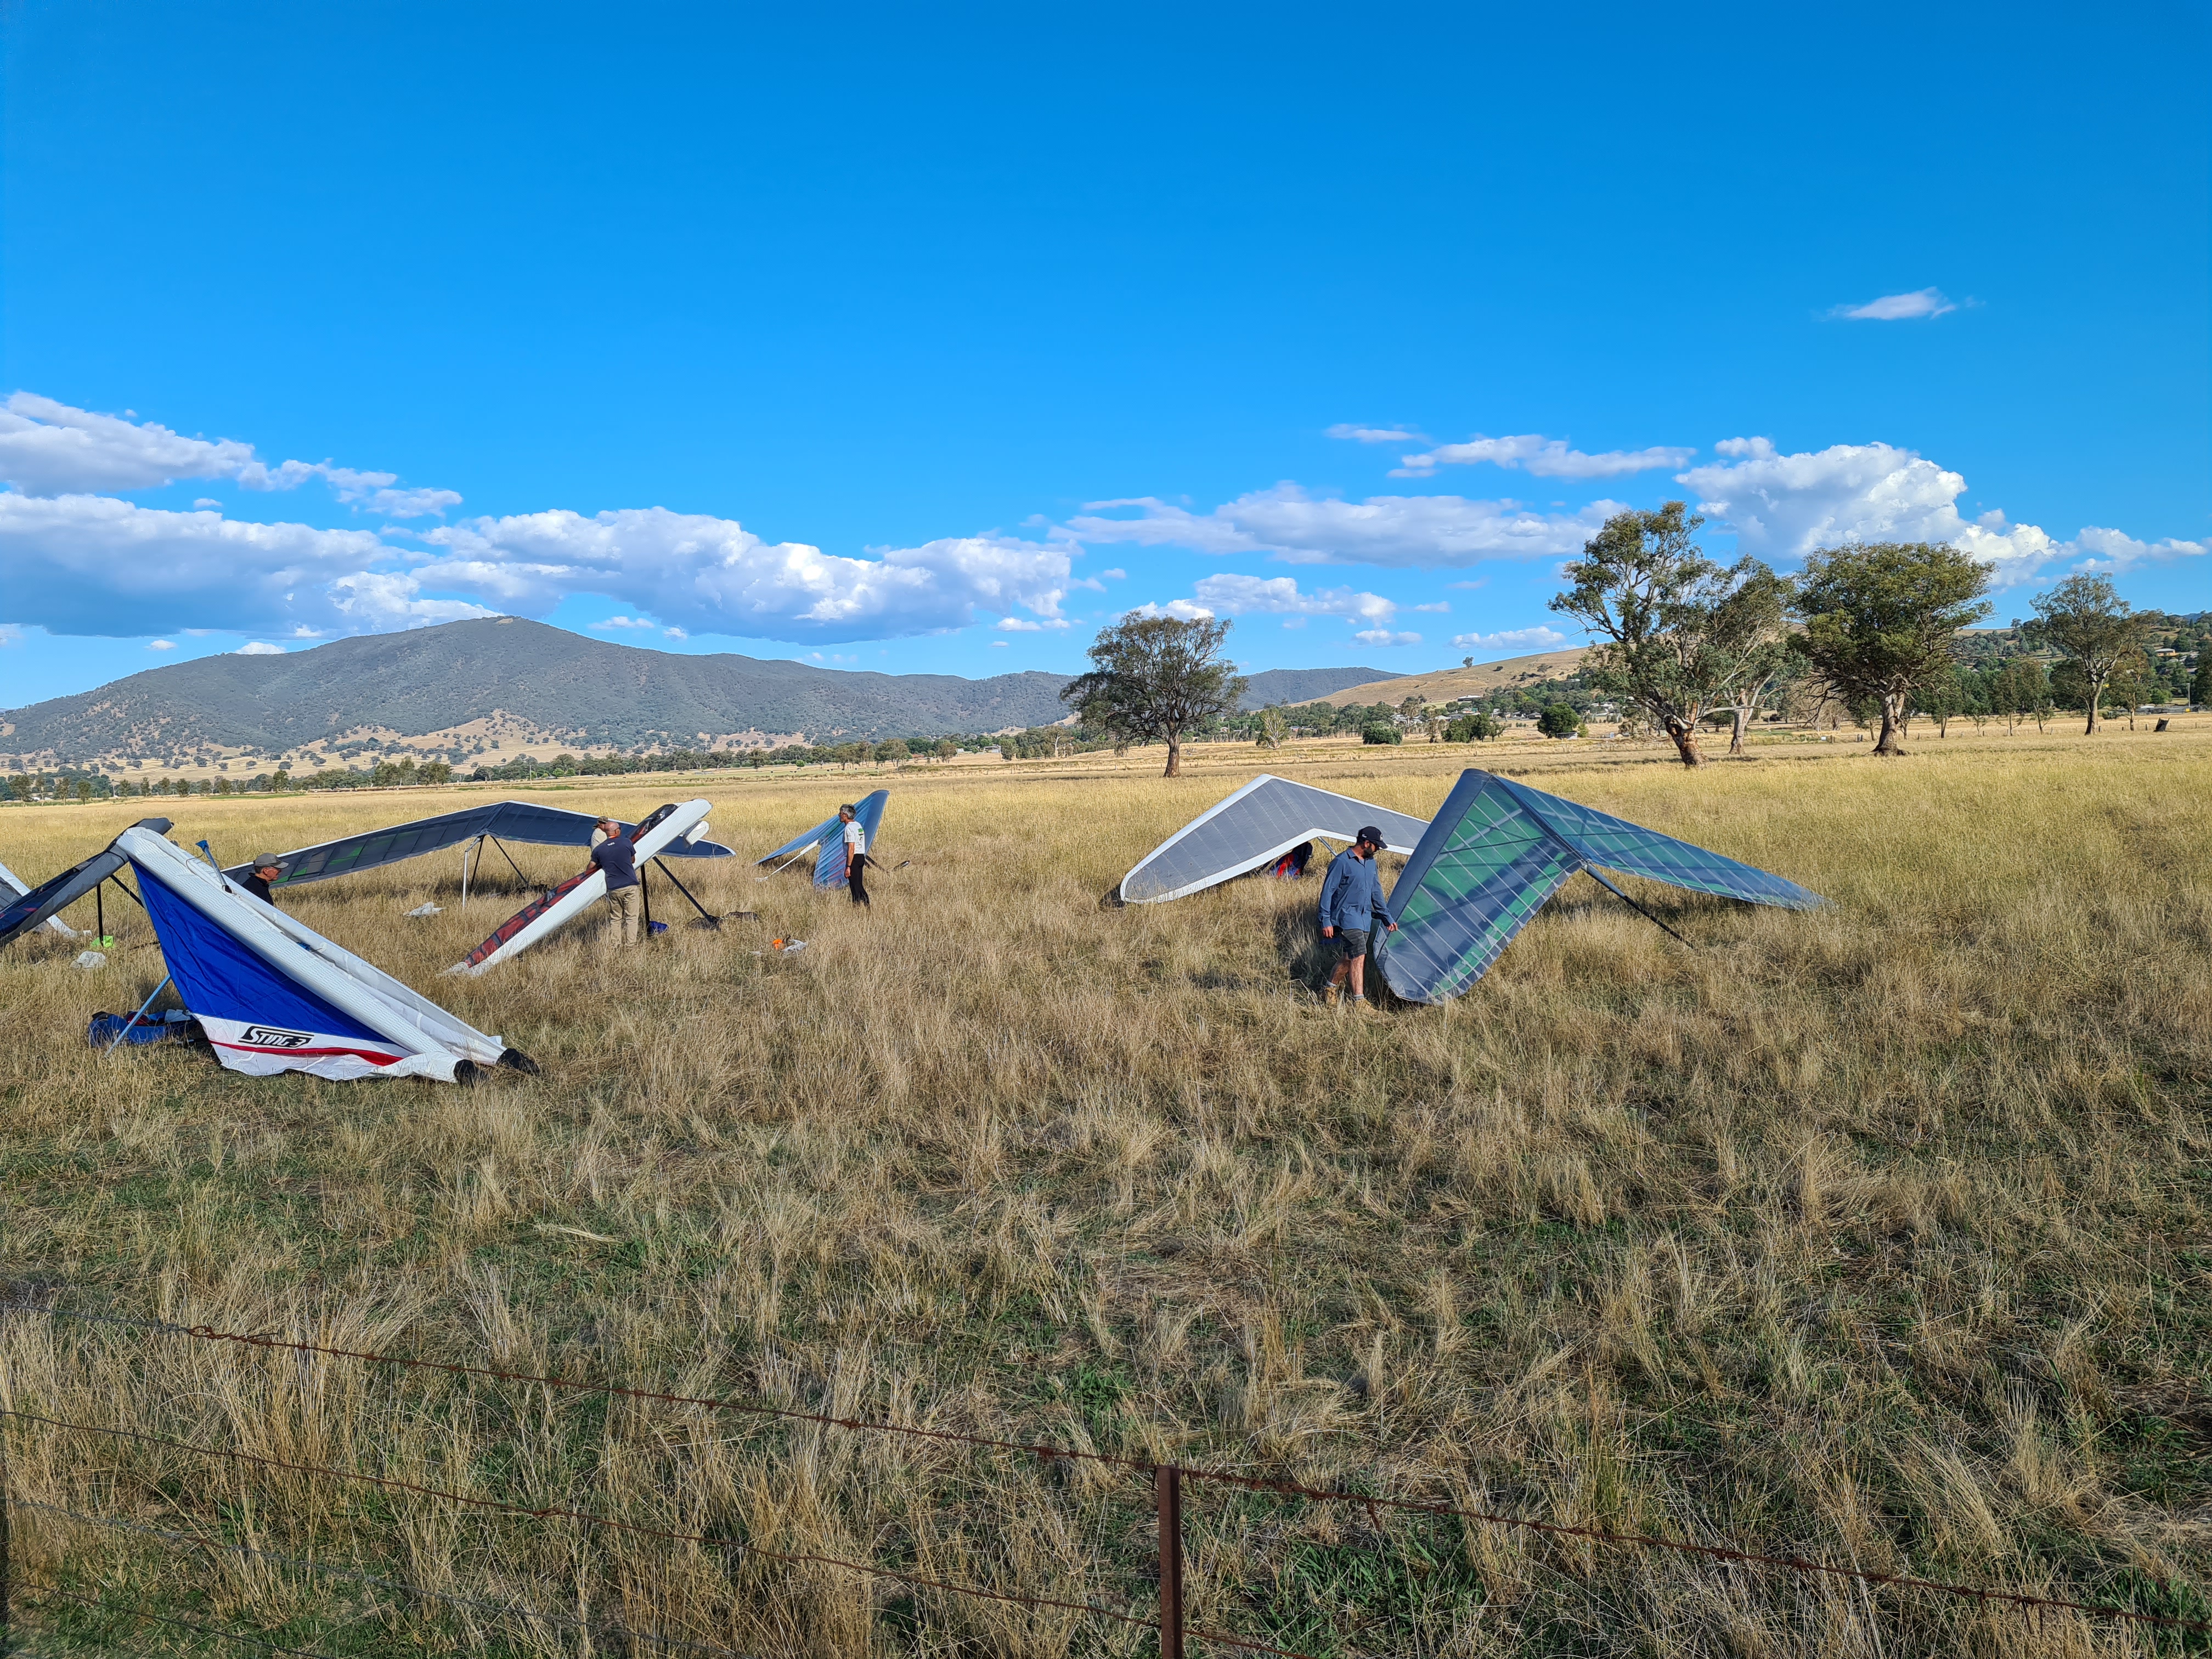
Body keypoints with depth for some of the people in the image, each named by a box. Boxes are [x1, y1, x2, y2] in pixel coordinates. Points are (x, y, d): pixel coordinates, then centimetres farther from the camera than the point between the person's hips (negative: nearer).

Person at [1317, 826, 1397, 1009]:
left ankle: (1332, 987, 32)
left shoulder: (1371, 863, 13)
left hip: (1365, 919, 8)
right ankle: (1359, 1002, -15)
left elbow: (1376, 892, 22)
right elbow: (1328, 891, -11)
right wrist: (1326, 921, -14)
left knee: (1348, 958, 11)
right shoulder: (1341, 862, -12)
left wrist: (1387, 918, 21)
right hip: (1346, 917, -8)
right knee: (1359, 955, -17)